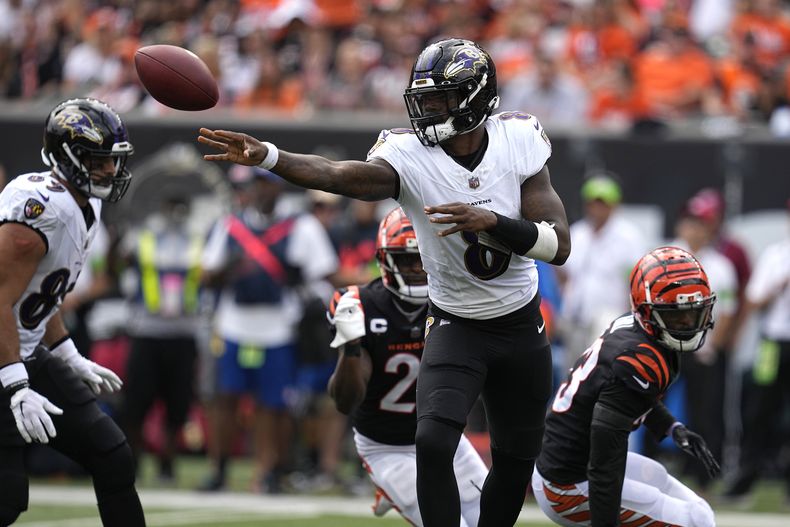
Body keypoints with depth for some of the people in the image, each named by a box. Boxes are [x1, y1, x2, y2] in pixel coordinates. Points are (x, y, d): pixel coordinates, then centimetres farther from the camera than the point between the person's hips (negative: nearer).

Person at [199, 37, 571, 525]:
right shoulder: (410, 154, -19)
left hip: (521, 326, 2)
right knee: (434, 441, -23)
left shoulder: (519, 141, -14)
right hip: (456, 327, -2)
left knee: (516, 461, 14)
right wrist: (265, 156, -58)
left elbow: (559, 244, -16)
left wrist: (489, 221, -33)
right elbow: (339, 175, -39)